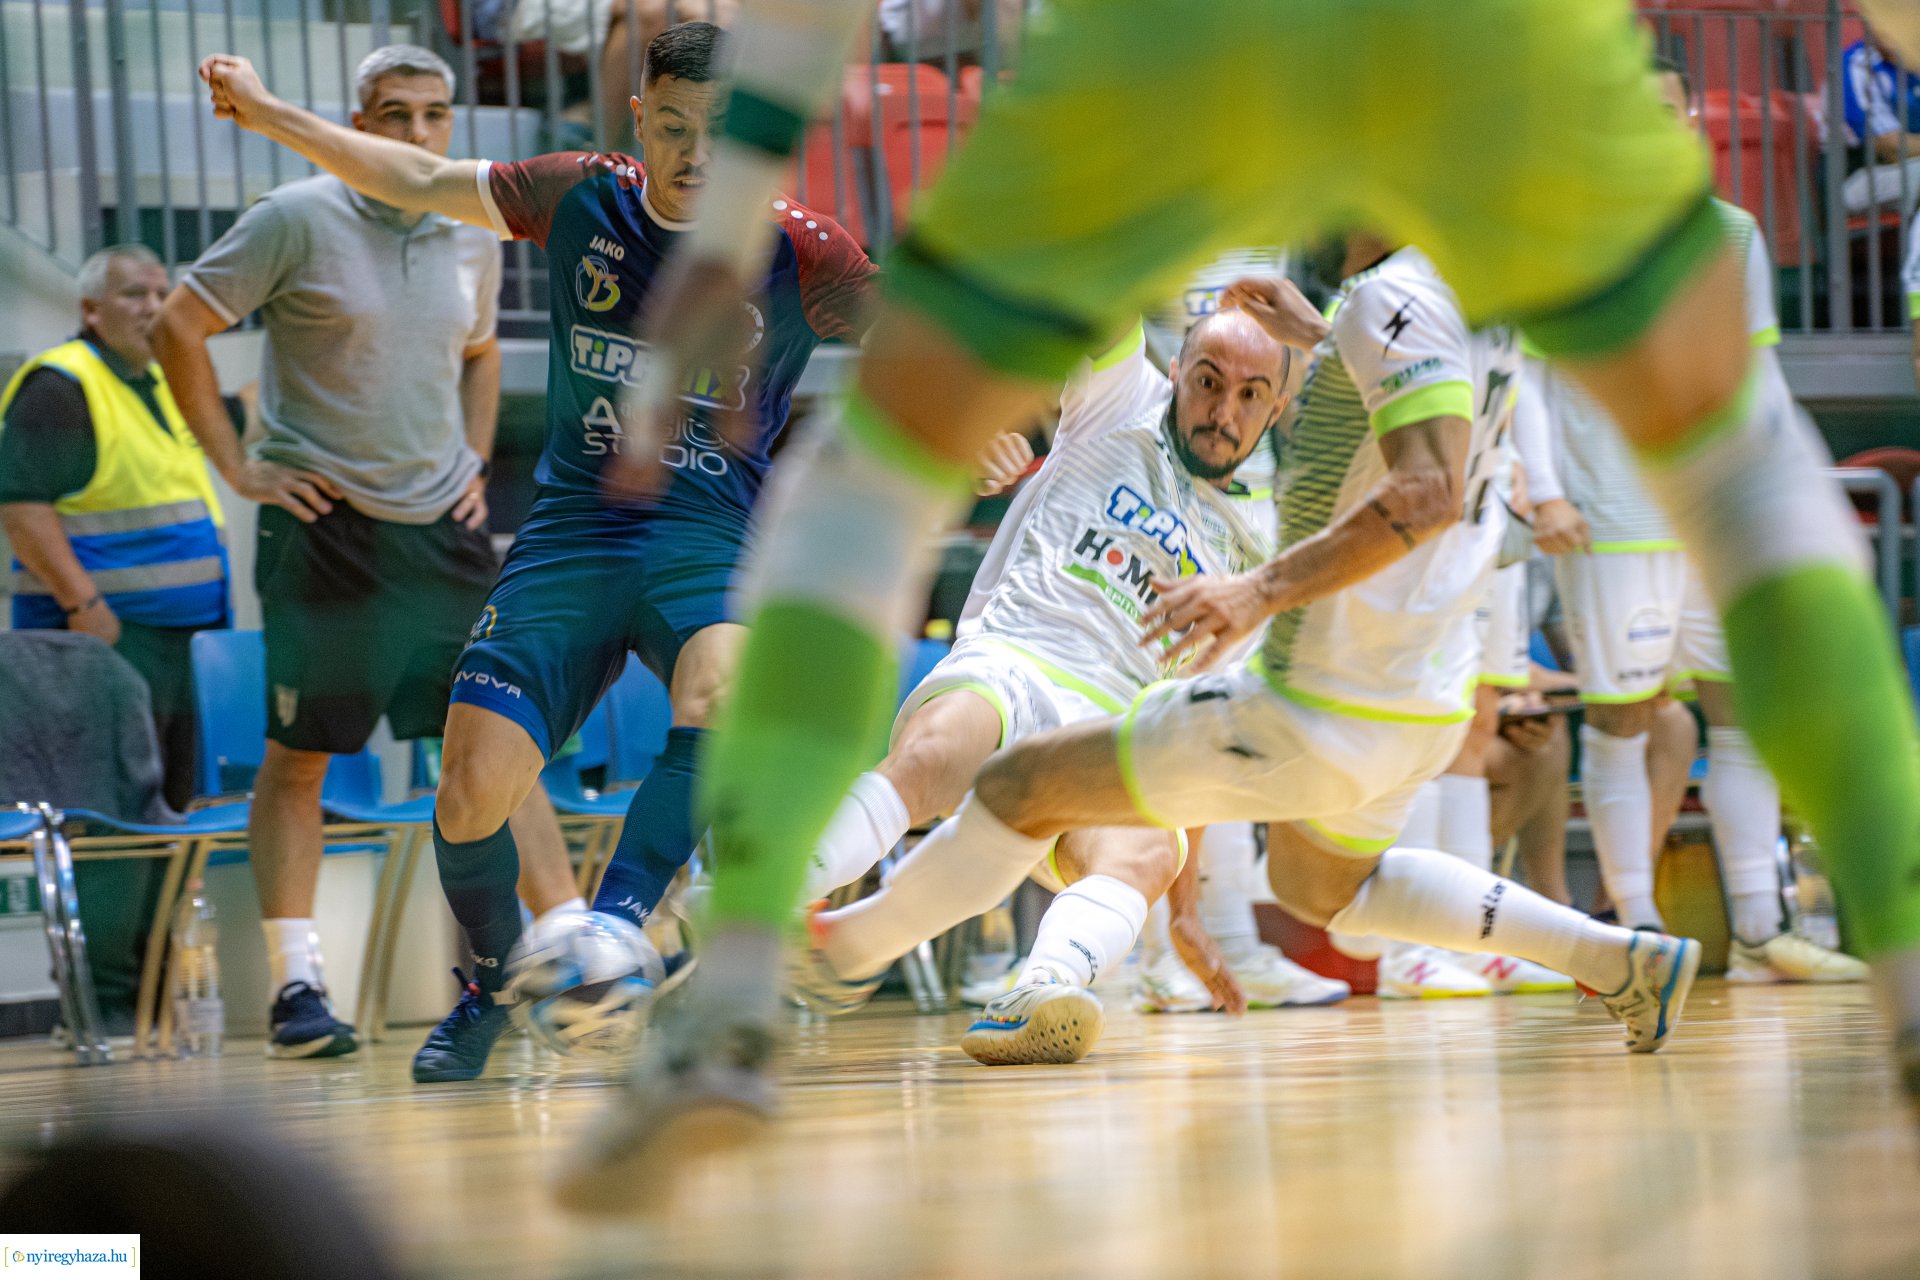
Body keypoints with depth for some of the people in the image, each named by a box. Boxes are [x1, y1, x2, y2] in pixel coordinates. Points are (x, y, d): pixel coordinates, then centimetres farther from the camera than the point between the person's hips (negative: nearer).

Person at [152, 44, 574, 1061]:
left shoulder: (472, 239, 8)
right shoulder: (297, 220, -8)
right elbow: (178, 328, -5)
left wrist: (475, 461, 14)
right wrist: (238, 469, -8)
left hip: (442, 526, 4)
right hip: (323, 524, -4)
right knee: (299, 753, -1)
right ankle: (295, 985, 3)